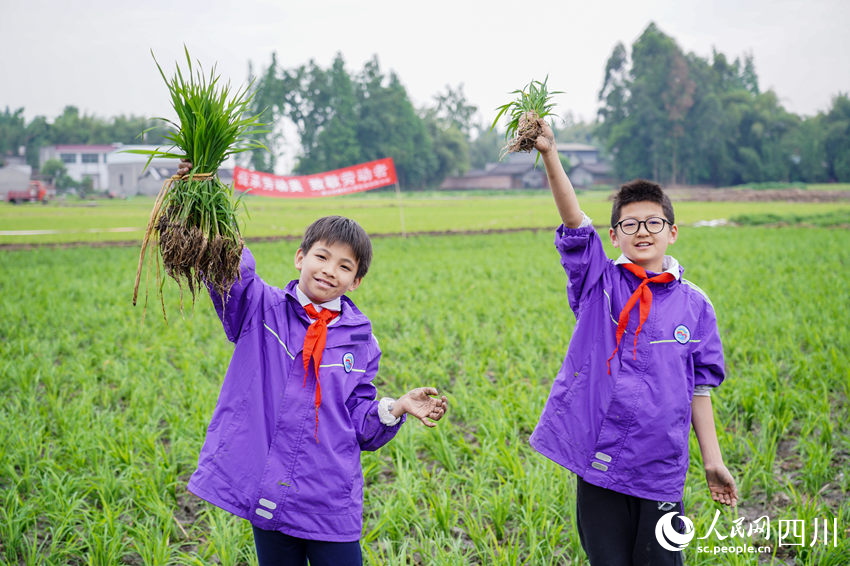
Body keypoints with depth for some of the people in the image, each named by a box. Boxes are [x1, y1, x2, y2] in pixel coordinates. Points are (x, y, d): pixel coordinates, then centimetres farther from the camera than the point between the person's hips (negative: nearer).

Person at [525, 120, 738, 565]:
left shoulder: (693, 304, 5)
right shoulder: (598, 284, 3)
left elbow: (699, 389, 9)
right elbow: (574, 221, -12)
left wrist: (713, 462, 7)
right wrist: (549, 154, -25)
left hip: (660, 468, 1)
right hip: (598, 459, 0)